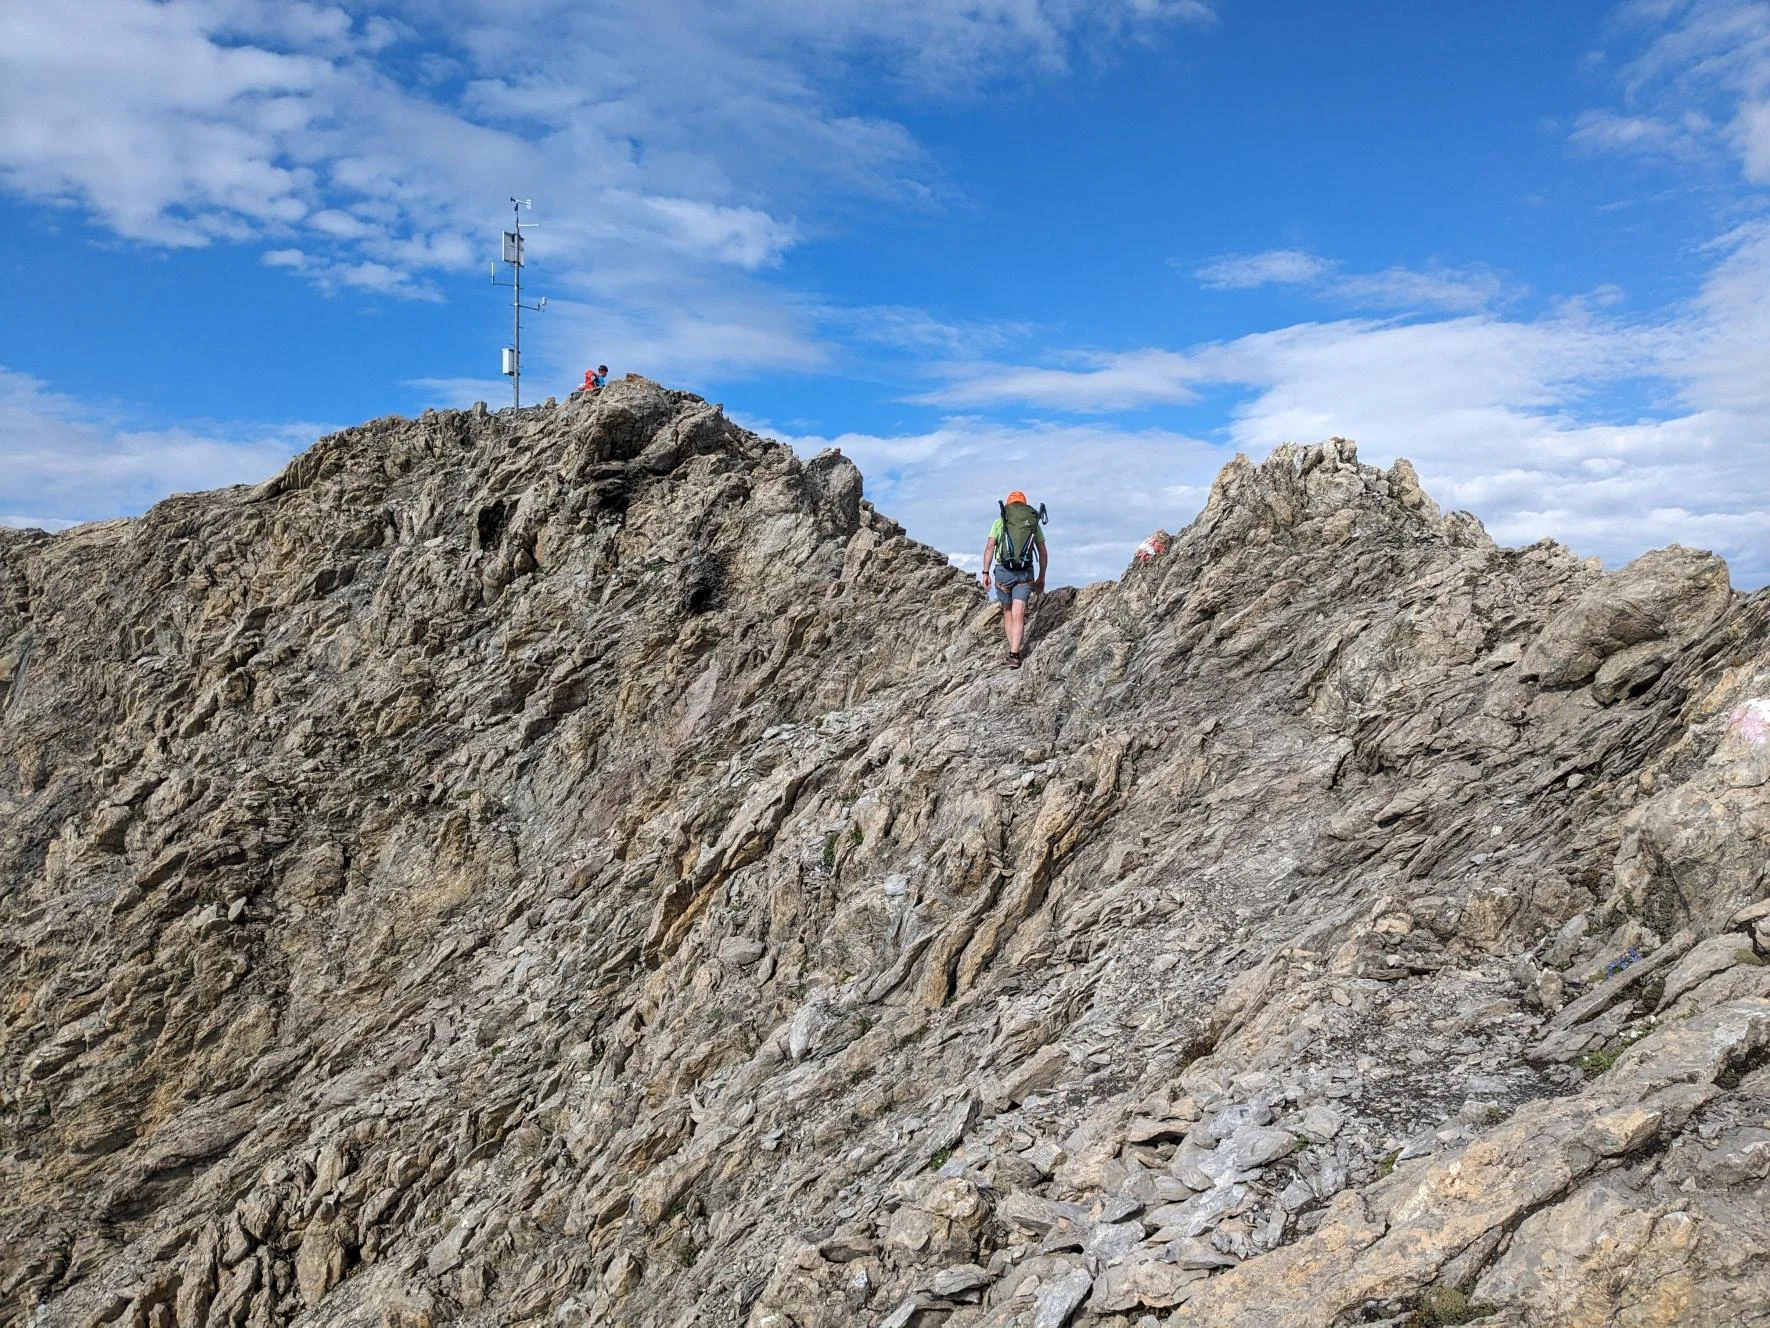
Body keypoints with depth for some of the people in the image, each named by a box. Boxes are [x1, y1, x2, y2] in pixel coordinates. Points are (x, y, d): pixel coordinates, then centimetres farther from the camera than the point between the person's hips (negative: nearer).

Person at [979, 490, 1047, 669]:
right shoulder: (1034, 523, 13)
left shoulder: (1000, 521, 7)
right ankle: (1014, 654, -19)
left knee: (1007, 612, 16)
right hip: (1025, 573, 0)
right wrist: (1041, 577, 20)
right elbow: (1043, 554, 13)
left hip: (1003, 570, 0)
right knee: (1018, 615, -5)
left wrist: (985, 572, -2)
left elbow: (989, 547, -3)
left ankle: (1012, 651, 17)